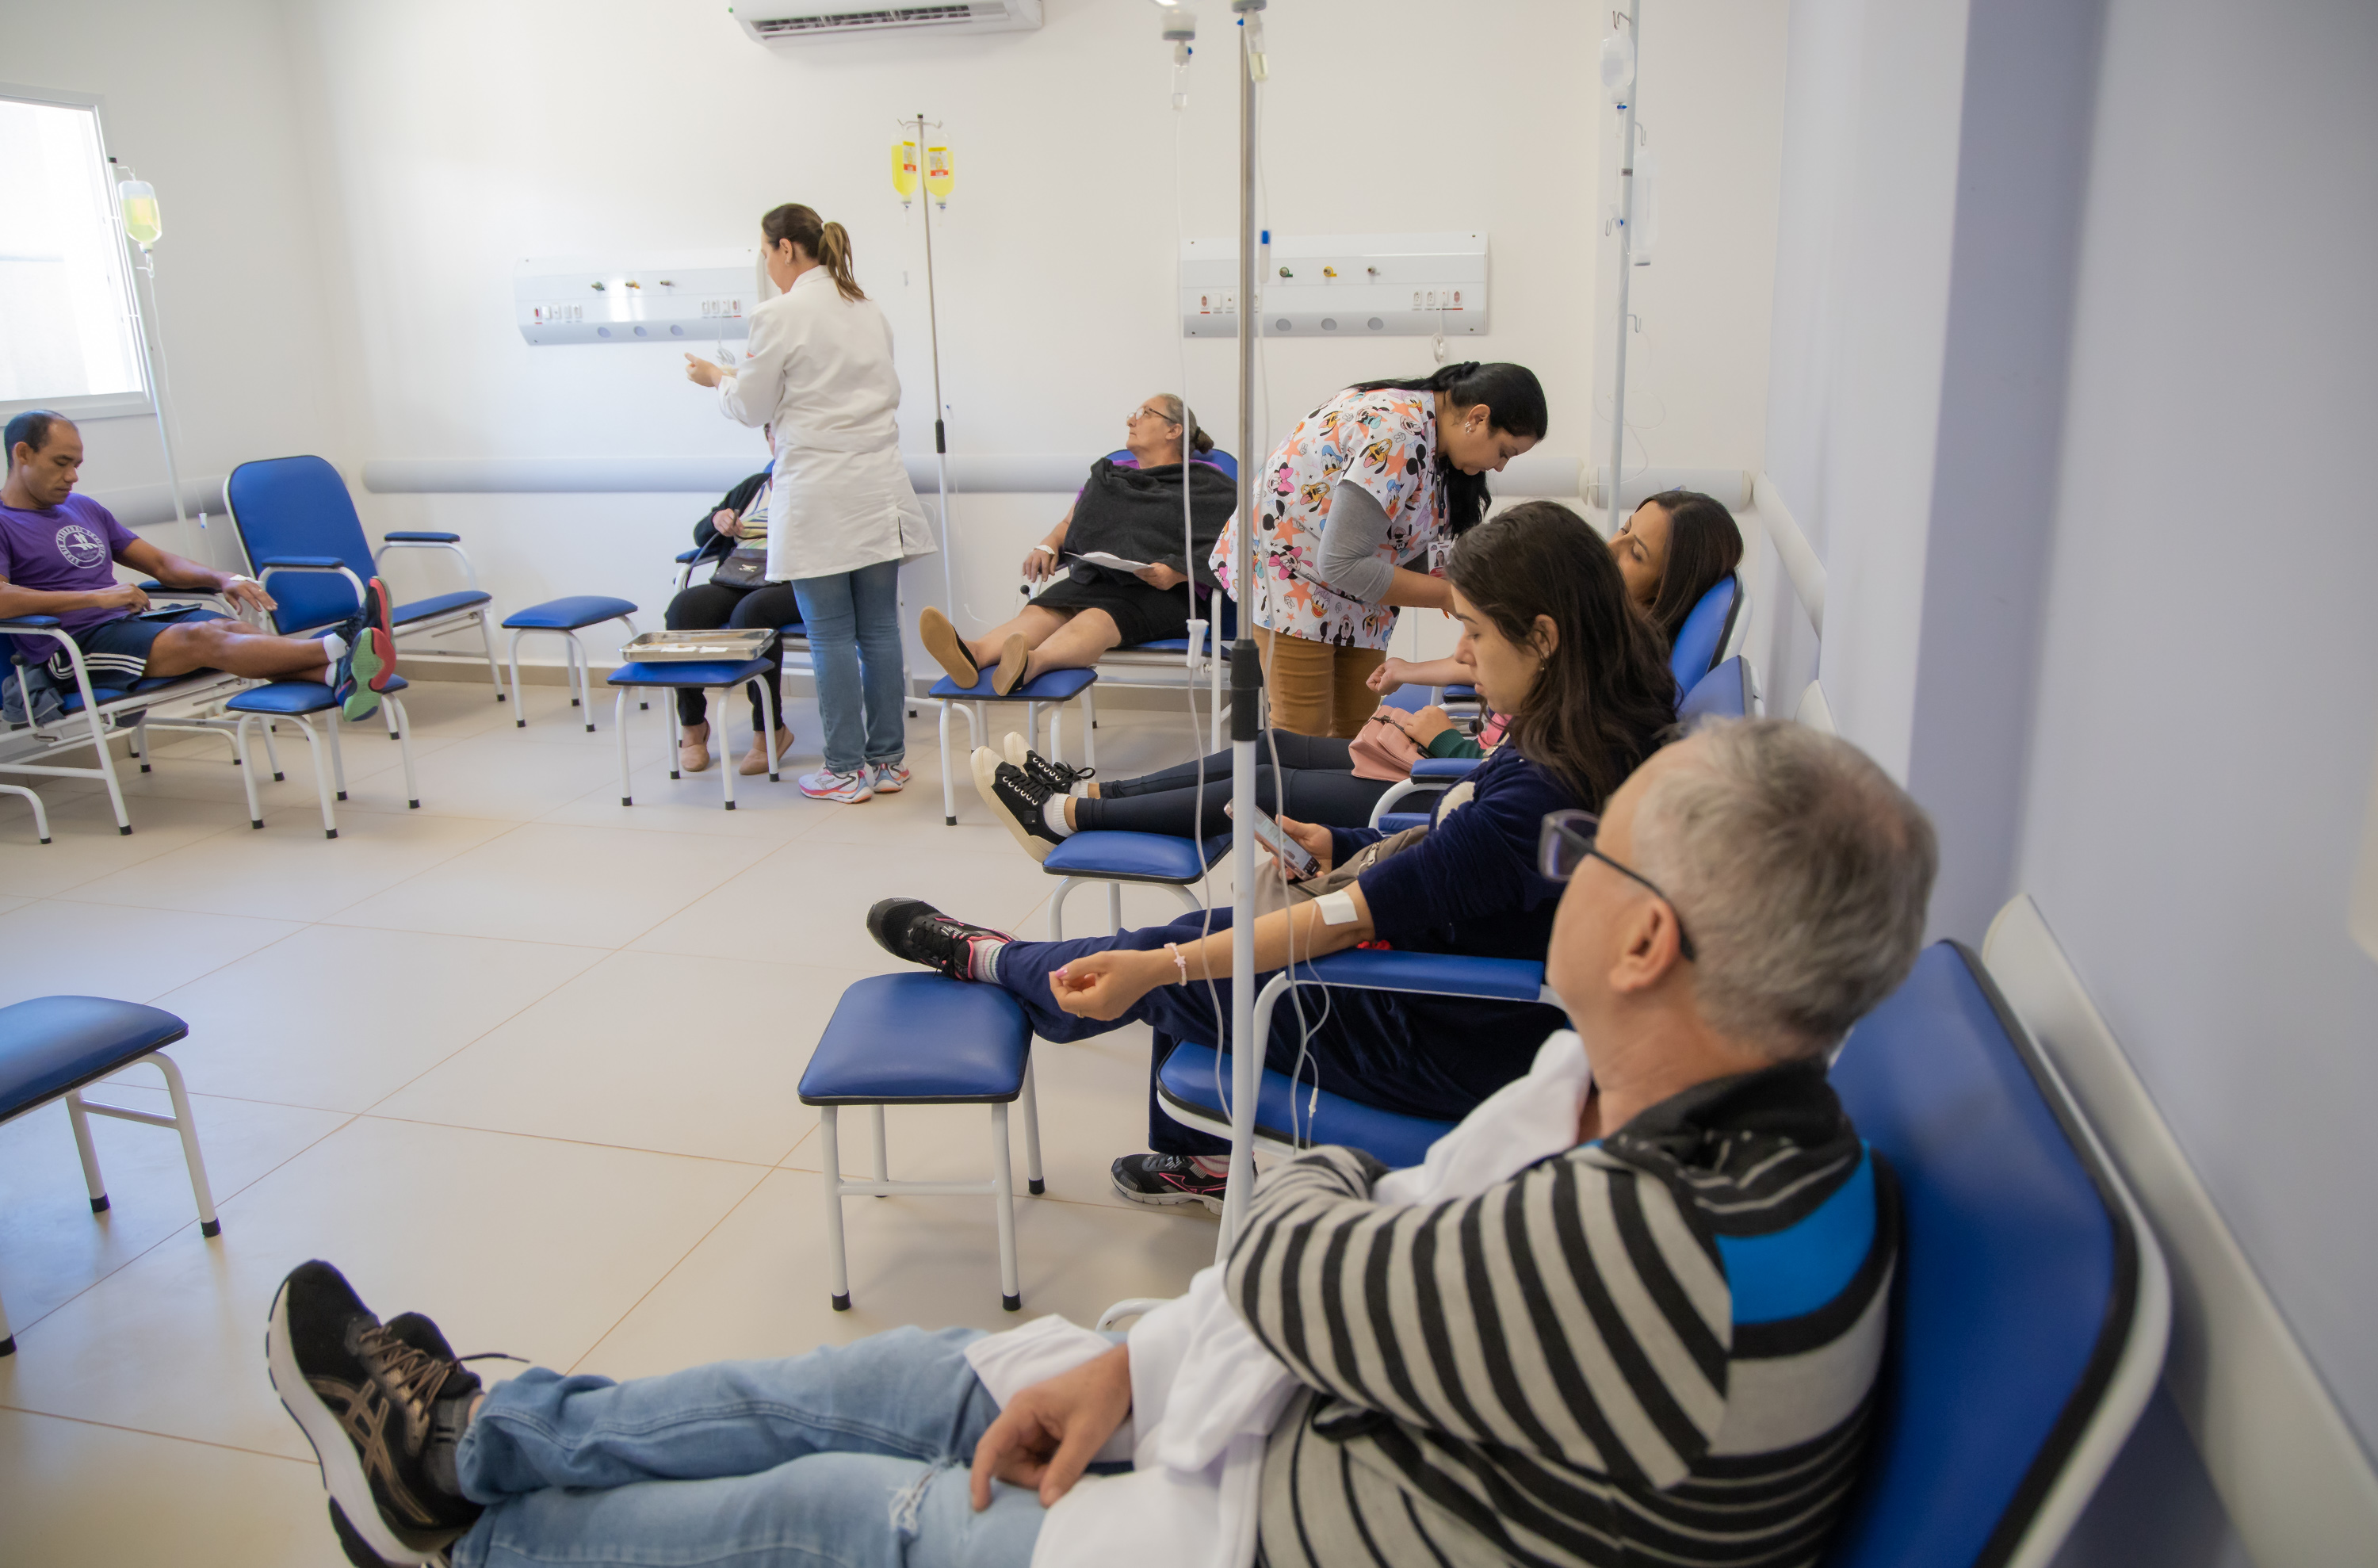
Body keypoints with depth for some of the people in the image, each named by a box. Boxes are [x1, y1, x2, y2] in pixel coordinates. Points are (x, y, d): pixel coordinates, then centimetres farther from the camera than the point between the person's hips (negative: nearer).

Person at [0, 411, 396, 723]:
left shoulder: (84, 509, 25)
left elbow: (162, 563, 23)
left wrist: (223, 579, 3)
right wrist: (95, 597, -22)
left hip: (132, 622, 6)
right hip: (74, 647, -6)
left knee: (229, 627, -26)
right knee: (201, 637, -32)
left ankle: (339, 677, -53)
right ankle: (337, 647, -53)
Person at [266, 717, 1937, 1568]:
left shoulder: (1629, 1252, -38)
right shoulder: (1751, 1125, -6)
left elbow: (1289, 1272, -23)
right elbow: (1434, 1226, -2)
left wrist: (1318, 1176, 2)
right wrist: (1134, 1358, -5)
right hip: (1340, 1413, 7)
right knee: (911, 1374, 9)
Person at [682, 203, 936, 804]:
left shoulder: (781, 316, -10)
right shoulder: (868, 309, 12)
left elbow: (752, 407, -2)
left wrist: (718, 378, 19)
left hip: (818, 497, -6)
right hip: (877, 489, 7)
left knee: (831, 636, 0)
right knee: (880, 629, 8)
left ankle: (846, 770, 6)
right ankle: (887, 759, 14)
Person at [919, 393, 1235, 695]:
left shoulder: (1203, 483, 12)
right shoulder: (1109, 473, 30)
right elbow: (1069, 523, 28)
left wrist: (1175, 573, -19)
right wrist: (1047, 546, 4)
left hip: (1158, 593, -5)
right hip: (1094, 579, 5)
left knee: (1098, 618, -37)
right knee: (1043, 610, -29)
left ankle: (1030, 663, -68)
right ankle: (974, 655, -58)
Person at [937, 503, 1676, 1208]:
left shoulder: (1546, 794, -33)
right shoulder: (1615, 732, -5)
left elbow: (1356, 917, -31)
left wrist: (1158, 967, -28)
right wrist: (1339, 846, 5)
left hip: (1444, 1048, -8)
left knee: (1163, 978, 3)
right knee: (1192, 940, 17)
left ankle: (981, 957, 31)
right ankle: (1198, 1161, 36)